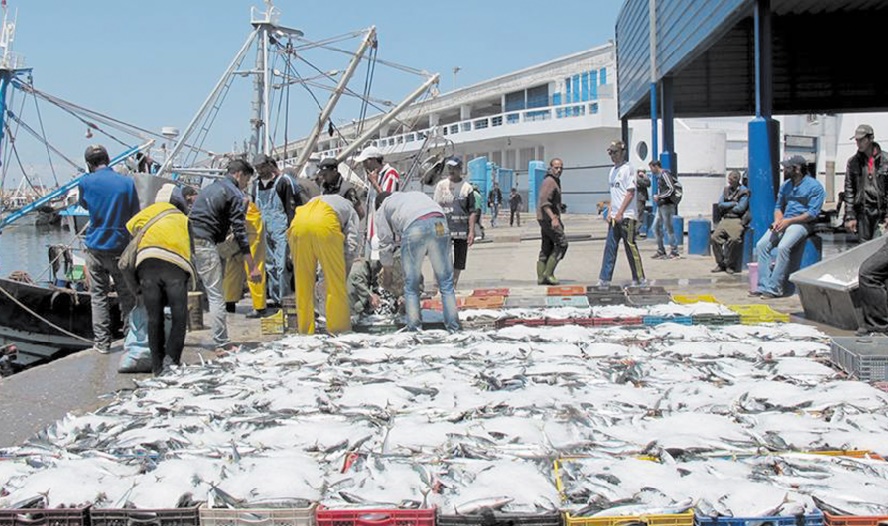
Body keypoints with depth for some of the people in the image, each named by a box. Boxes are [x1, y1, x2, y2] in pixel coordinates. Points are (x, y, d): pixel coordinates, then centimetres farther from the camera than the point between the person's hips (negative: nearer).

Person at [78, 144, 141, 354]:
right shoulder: (127, 183, -4)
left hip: (95, 246, 0)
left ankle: (102, 341, 5)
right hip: (120, 247, 0)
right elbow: (135, 217, 1)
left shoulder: (86, 182, -4)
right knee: (127, 295, 10)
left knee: (98, 295, 7)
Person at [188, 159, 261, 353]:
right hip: (205, 244, -8)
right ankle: (222, 344, -5)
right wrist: (253, 267, -9)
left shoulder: (209, 188, 26)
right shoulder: (234, 194, 0)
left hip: (187, 240, 8)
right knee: (216, 295, -5)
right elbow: (239, 232, -8)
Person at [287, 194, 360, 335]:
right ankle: (338, 327, 14)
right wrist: (344, 270, 26)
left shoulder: (316, 201, 43)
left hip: (298, 224, 4)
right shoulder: (351, 211, 31)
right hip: (325, 226, -4)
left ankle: (304, 329, 19)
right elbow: (351, 246, 15)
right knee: (335, 281, 9)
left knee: (303, 281, 14)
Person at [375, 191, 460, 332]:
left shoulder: (383, 208, 30)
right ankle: (453, 327, 10)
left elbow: (385, 242, 26)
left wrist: (387, 269, 39)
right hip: (439, 224, 3)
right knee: (446, 281, 10)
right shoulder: (415, 195, 43)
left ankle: (414, 329, 10)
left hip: (414, 227, -3)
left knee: (411, 285, 10)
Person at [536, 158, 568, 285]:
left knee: (546, 248, 9)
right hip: (548, 218, -10)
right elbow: (544, 203, -23)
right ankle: (548, 273, -10)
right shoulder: (549, 181, -13)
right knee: (562, 243, -8)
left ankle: (541, 277, 8)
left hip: (546, 219, 10)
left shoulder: (555, 181, 21)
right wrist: (553, 218, -31)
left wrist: (559, 221, 29)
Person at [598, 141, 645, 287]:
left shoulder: (627, 169, -9)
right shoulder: (613, 170, 17)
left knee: (630, 247, -3)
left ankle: (639, 278, 7)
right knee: (610, 247, 4)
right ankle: (604, 279, 4)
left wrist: (620, 213, -17)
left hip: (626, 216, -8)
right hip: (614, 217, 8)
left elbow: (630, 193, -14)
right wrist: (609, 212, 11)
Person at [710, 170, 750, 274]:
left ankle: (730, 265, -13)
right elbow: (720, 204, 7)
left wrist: (726, 207, 3)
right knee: (714, 237, -17)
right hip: (725, 219, 5)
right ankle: (720, 263, -4)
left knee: (734, 239, -31)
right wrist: (733, 203, -4)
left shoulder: (744, 191, 0)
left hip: (737, 220, -5)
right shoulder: (726, 189, 16)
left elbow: (740, 208, -8)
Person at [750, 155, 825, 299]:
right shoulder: (785, 185, 16)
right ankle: (764, 285, -17)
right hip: (784, 222, 7)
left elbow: (812, 214, -11)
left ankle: (774, 288, -26)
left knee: (783, 247, -31)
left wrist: (788, 221, -16)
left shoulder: (814, 186, -5)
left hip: (802, 223, -7)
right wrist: (777, 220, -2)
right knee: (761, 245, -15)